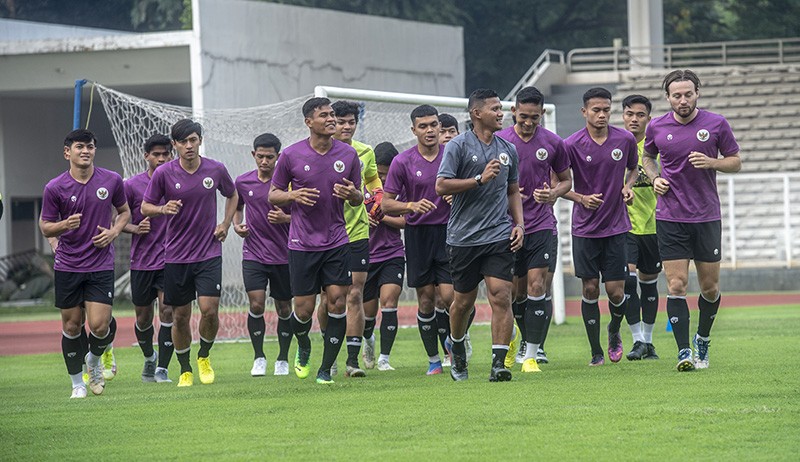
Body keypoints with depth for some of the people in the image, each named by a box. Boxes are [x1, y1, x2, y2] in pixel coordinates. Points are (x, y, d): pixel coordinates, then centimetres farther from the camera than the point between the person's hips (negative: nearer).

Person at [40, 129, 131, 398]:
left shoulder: (112, 181, -1)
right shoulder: (54, 188, -6)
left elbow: (124, 211, 16)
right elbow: (45, 226, 2)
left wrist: (114, 232, -4)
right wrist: (65, 224, -20)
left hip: (101, 265, 0)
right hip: (67, 266, 0)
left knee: (99, 325, -10)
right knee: (71, 326, 3)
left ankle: (94, 359, 23)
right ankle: (77, 383, 19)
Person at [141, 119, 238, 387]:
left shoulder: (216, 170, -1)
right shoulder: (164, 174, -6)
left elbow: (233, 196, 19)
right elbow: (145, 207, 2)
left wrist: (225, 224, 5)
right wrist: (163, 209, -19)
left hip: (209, 253, 0)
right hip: (176, 255, 0)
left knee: (209, 309, -13)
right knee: (180, 316, 4)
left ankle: (204, 357, 14)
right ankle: (185, 371, 21)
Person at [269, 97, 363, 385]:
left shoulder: (349, 154, 3)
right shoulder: (291, 155, -3)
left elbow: (358, 198, 13)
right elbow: (273, 195, 6)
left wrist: (352, 194, -11)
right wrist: (293, 195, -15)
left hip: (336, 241, 2)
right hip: (302, 243, -2)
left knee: (337, 302, -7)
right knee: (304, 309, -1)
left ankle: (326, 369, 4)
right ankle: (303, 348, 32)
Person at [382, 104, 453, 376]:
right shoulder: (402, 162, -2)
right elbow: (386, 204, -1)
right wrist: (412, 205, -19)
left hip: (448, 231, 0)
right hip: (418, 234, 0)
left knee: (449, 295, -10)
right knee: (426, 299, 3)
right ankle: (433, 360, 14)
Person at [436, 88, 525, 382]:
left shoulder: (508, 149, 11)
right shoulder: (458, 146, -4)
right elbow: (441, 186, -11)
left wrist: (519, 224, 9)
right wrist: (480, 179, -17)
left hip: (499, 236, 3)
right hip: (463, 236, -3)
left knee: (501, 296, -11)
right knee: (463, 301, 9)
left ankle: (499, 363, -12)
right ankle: (457, 350, 35)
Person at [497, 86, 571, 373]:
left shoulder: (553, 143, 2)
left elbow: (566, 179, 14)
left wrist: (553, 193, -7)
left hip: (541, 225, -1)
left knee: (537, 286, -11)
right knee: (515, 290, 6)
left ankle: (531, 356, -9)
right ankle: (526, 338, 33)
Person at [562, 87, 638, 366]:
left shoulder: (625, 140, -2)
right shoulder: (572, 145, -8)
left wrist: (628, 186, -3)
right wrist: (581, 198, -16)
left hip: (616, 226, 1)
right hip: (585, 227, -1)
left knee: (616, 291, -2)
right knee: (590, 290, 0)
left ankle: (614, 332, 29)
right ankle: (596, 352, 11)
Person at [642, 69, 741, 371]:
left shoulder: (716, 124, -2)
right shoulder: (657, 128, 2)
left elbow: (735, 162, 6)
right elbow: (648, 157, 20)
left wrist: (712, 162, -14)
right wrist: (655, 178, 0)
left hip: (706, 217, 0)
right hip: (670, 218, 0)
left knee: (710, 286, 7)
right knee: (677, 285, -9)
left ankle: (703, 340, 31)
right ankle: (684, 351, -10)